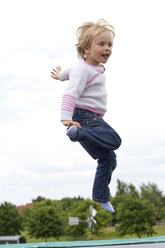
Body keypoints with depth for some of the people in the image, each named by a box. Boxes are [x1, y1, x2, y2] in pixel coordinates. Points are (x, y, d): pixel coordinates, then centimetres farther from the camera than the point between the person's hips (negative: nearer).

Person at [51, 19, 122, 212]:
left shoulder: (97, 68, 16)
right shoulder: (82, 69, -13)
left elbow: (73, 72, 36)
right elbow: (71, 93, -25)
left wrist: (61, 75, 55)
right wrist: (66, 117, -38)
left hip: (94, 118, 9)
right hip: (84, 115, -9)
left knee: (108, 159, 10)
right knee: (114, 140, -30)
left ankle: (101, 199, 16)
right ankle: (78, 132, -34)